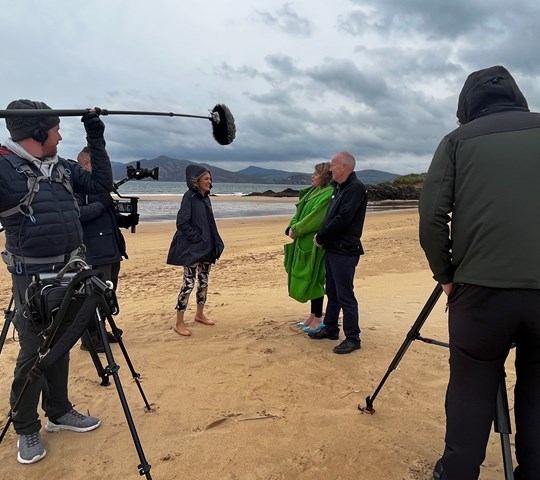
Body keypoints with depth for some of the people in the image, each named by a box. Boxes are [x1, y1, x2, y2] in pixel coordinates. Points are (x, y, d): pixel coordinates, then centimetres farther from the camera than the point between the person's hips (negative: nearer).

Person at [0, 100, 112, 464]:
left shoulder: (61, 167, 8)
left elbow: (101, 182, 12)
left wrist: (96, 138, 7)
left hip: (68, 271, 7)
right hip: (32, 276, -6)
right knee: (32, 353, 5)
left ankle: (59, 412, 34)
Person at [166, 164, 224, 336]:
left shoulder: (205, 198, 11)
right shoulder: (189, 196, -12)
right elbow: (181, 223, -19)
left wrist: (214, 244, 11)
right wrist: (197, 238, -16)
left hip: (206, 247, 8)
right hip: (192, 249, -8)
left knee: (204, 281, 15)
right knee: (189, 283, -6)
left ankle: (200, 314, 31)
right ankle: (179, 323, 3)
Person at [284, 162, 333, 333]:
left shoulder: (328, 195, -15)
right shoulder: (312, 191, 14)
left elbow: (314, 218, -20)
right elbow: (300, 212, 14)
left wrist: (296, 230, -12)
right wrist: (292, 227, -2)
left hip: (315, 244, -9)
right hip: (304, 242, 9)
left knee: (313, 279, -2)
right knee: (306, 279, 14)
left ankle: (318, 319, 11)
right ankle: (313, 315, 26)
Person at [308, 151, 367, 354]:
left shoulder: (356, 188, -15)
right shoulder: (339, 188, 15)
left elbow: (342, 220, -22)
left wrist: (320, 237, -12)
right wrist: (322, 237, 5)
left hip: (345, 251, -10)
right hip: (333, 248, 10)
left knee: (345, 295, -4)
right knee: (332, 292, 17)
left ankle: (353, 338, 6)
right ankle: (330, 328, 30)